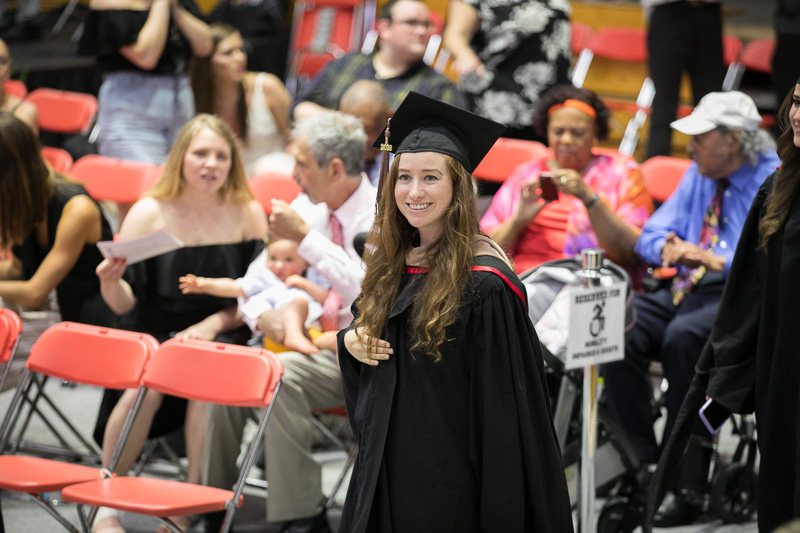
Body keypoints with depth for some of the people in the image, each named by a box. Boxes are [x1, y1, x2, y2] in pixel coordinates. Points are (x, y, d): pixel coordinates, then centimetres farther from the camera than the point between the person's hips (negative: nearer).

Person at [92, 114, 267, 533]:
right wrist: (110, 282, -24)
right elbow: (125, 304, -1)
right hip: (154, 336, 0)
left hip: (221, 338, 0)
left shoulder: (247, 214, 4)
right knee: (144, 386, -31)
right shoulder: (149, 213, 0)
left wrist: (214, 324, -13)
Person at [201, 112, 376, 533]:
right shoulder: (309, 206, 7)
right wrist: (264, 313, -9)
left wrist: (306, 237, -27)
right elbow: (261, 272, 14)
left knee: (279, 374, -30)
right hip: (314, 341, 7)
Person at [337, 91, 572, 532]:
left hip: (453, 480, -7)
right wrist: (351, 341, -1)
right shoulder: (392, 264, 6)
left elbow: (504, 407, -18)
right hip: (387, 473, 7)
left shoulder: (482, 284, -17)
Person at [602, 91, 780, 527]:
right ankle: (643, 463, -16)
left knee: (684, 336, -37)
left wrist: (717, 261, -27)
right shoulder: (698, 176, 20)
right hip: (685, 291, 7)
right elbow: (652, 233, 19)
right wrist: (668, 248, -5)